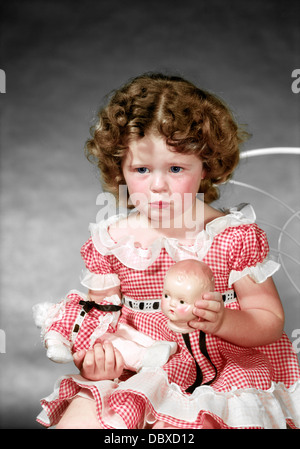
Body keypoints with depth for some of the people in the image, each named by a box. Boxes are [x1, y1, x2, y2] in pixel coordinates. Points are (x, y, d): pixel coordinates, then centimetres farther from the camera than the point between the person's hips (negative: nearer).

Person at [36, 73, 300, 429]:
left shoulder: (235, 235, -8)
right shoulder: (112, 241, -1)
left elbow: (271, 321, -5)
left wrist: (223, 321, -25)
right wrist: (95, 358, -16)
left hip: (223, 369, -2)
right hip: (137, 371, 3)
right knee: (75, 420, -16)